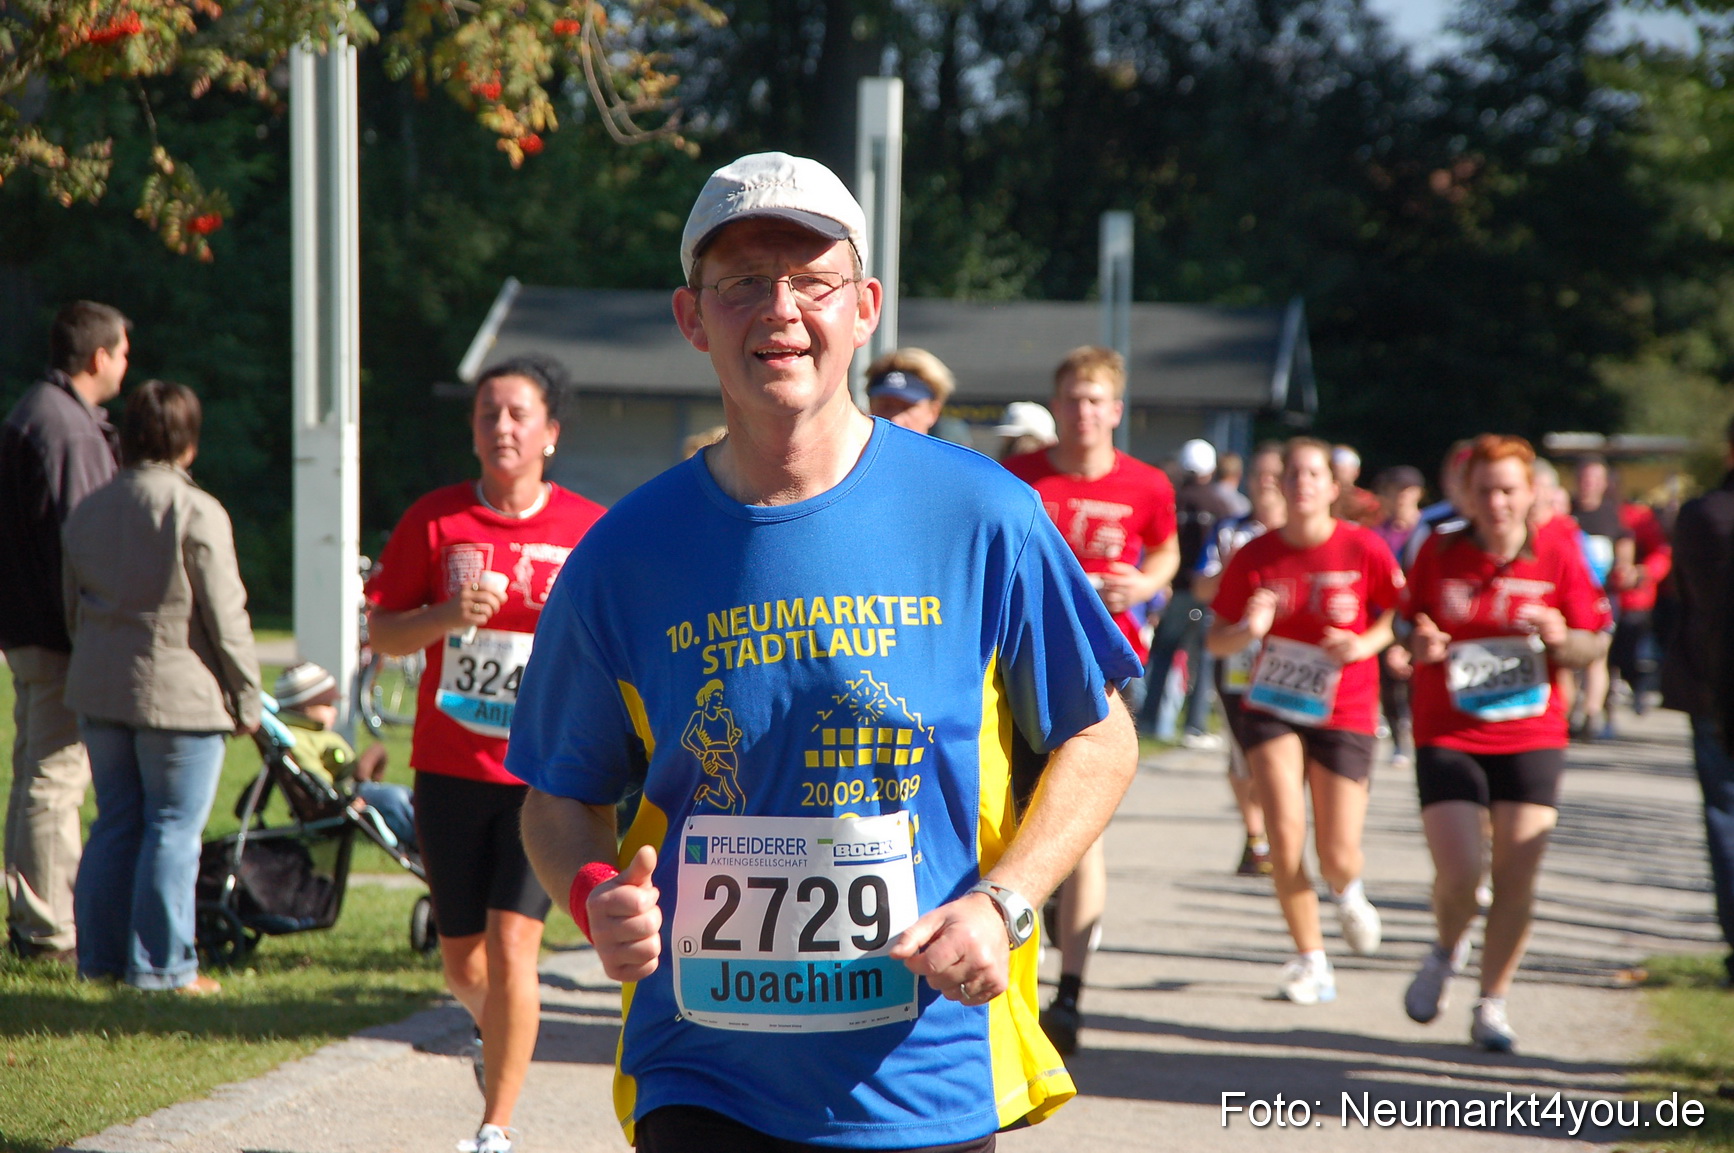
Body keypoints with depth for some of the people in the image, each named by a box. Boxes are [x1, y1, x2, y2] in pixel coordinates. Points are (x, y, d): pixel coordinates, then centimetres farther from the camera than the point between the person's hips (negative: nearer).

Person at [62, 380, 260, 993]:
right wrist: (246, 697, -4)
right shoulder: (197, 512, -13)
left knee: (115, 823, 14)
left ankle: (98, 954, 16)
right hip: (178, 694, -6)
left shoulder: (87, 510, 8)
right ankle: (160, 965, 1)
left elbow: (73, 605, 16)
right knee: (174, 830, 0)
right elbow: (224, 617, -12)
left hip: (99, 691, 6)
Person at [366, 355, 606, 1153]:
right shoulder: (436, 520, 2)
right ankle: (492, 1026, 46)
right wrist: (448, 616, -14)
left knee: (511, 945, -13)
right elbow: (382, 631, 4)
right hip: (450, 766, 2)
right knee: (462, 960, 10)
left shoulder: (590, 530, 0)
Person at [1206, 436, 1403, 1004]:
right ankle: (1311, 960, 3)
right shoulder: (1255, 557, -5)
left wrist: (1365, 644, -15)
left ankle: (1348, 893, 37)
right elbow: (1218, 641, 3)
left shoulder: (1364, 550, -9)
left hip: (1343, 714, -1)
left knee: (1337, 856, -4)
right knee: (1285, 832, -16)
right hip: (1271, 707, 1)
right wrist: (1247, 629, -19)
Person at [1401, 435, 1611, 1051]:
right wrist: (1419, 645, -11)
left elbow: (1594, 644, 6)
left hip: (1531, 738, 1)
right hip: (1447, 737, -1)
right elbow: (1408, 628, 12)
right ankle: (1447, 950, 21)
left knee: (1517, 878, -4)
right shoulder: (1439, 554, 2)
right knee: (1459, 872, -13)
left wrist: (1559, 638, -16)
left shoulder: (1557, 559, 1)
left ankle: (1493, 1003, 15)